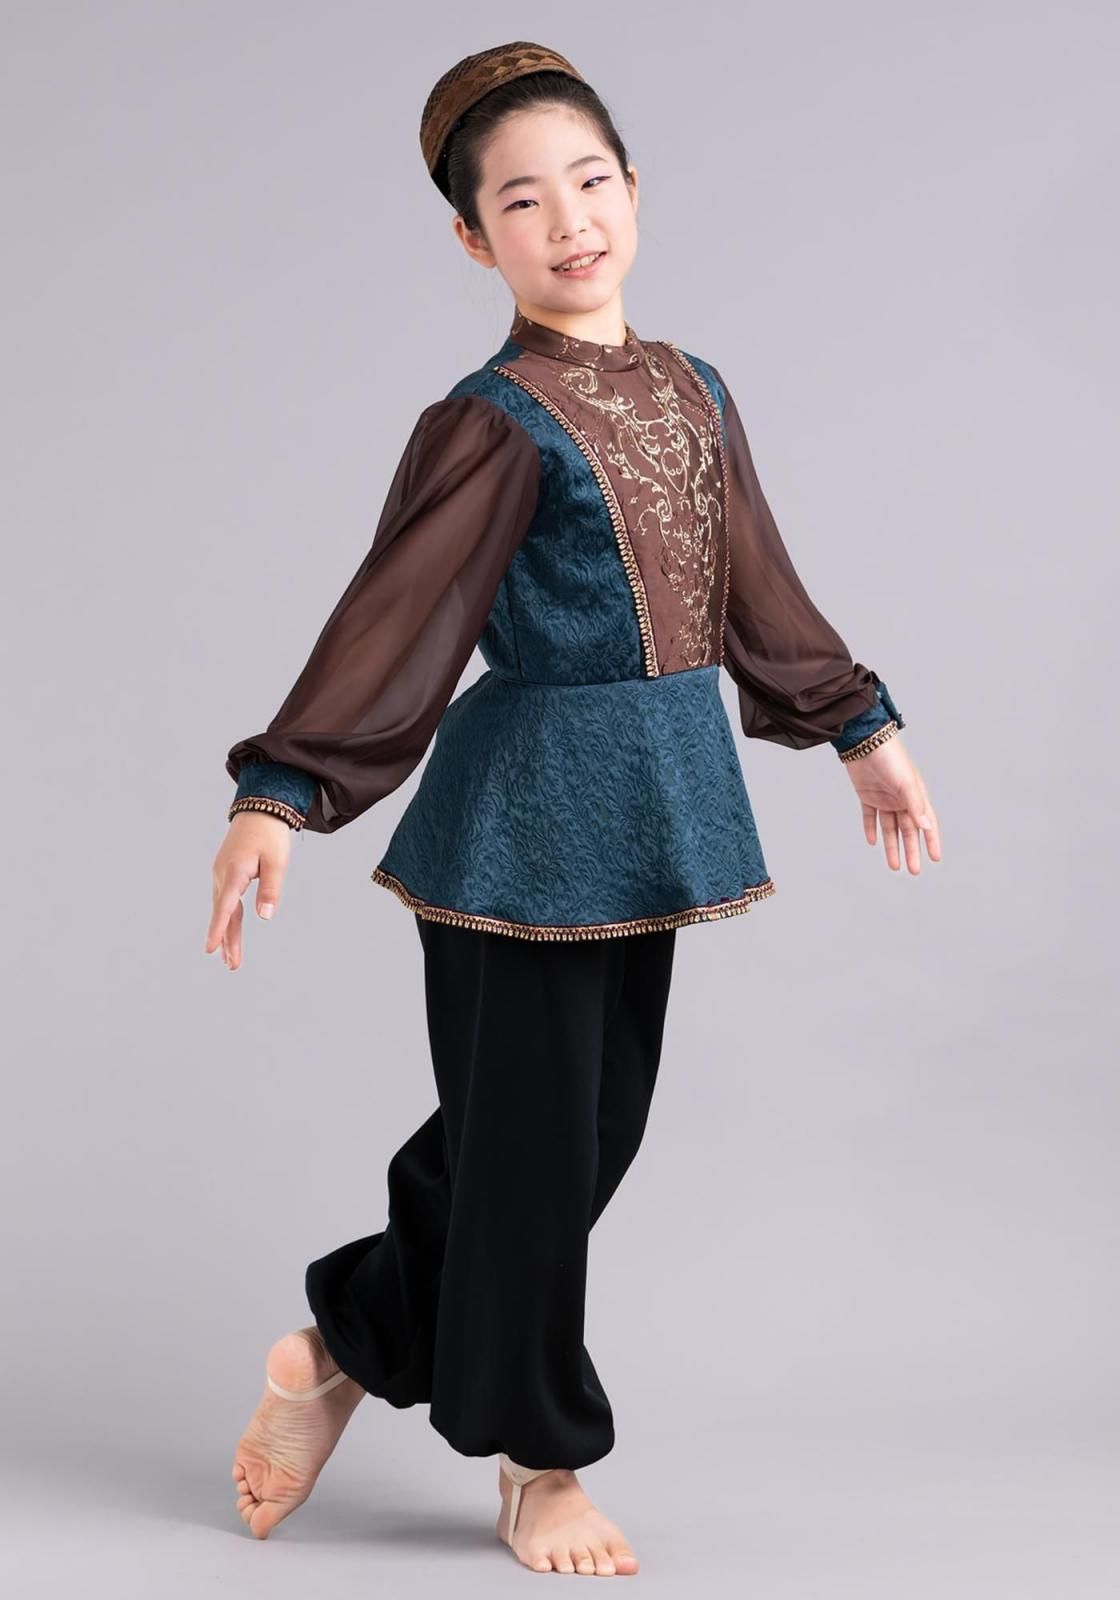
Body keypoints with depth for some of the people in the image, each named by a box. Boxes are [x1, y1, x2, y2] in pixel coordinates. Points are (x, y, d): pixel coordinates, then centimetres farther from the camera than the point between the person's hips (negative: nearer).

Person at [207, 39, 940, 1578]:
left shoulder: (691, 392, 8)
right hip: (529, 814, -7)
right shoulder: (493, 424, -12)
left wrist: (860, 730, 20)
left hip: (642, 812, 7)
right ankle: (542, 1464, 20)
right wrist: (277, 797, -24)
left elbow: (754, 587, 16)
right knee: (532, 1134, 2)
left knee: (599, 1125, 13)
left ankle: (344, 1349, 29)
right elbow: (393, 617, -17)